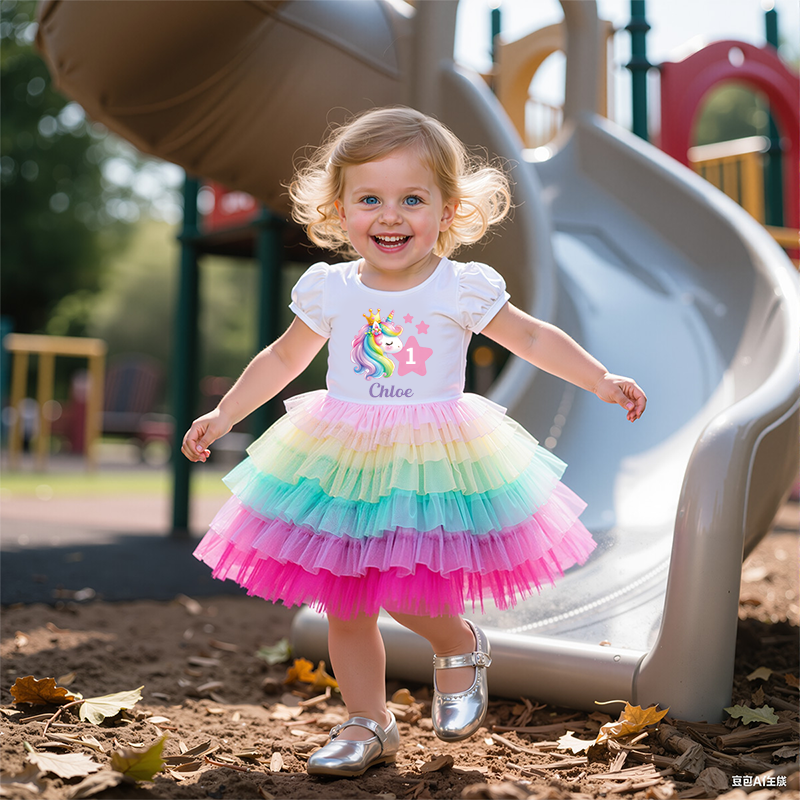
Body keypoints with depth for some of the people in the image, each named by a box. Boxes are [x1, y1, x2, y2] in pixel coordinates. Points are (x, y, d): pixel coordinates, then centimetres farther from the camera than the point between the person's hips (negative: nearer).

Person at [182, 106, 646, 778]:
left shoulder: (464, 289, -6)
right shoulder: (328, 290, 1)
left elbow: (532, 338, 5)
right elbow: (284, 358, 14)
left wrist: (602, 381, -2)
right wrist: (224, 415, 13)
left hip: (433, 465, -3)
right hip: (342, 465, 3)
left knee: (407, 592, -13)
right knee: (344, 607, 7)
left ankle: (461, 647, 22)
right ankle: (369, 723, 26)